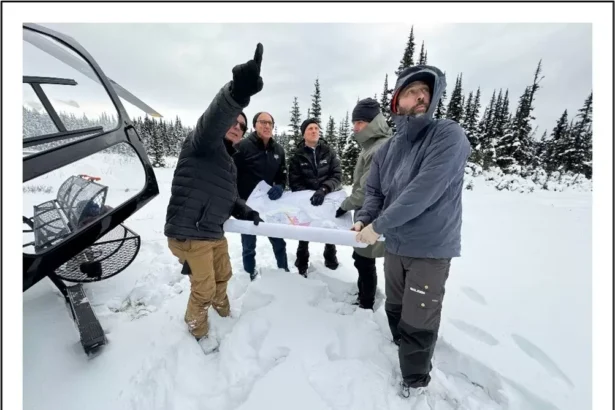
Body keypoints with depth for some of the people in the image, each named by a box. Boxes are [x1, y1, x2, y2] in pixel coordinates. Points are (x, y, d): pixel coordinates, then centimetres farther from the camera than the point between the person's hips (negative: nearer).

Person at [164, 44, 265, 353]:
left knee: (223, 275, 25)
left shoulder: (227, 160, 15)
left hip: (214, 232, 9)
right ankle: (197, 327, 36)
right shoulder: (202, 145, -11)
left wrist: (246, 211, 6)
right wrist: (238, 93, -53)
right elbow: (213, 120, -35)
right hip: (188, 233, -8)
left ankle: (223, 309, 54)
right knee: (204, 288, 6)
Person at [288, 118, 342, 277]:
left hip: (329, 199, 1)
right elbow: (294, 182, -9)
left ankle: (331, 258, 44)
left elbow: (337, 176, -12)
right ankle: (302, 264, 31)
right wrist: (309, 195, -24)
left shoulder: (329, 152, -2)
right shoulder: (297, 156, -3)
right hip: (306, 201, -1)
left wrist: (323, 190, -28)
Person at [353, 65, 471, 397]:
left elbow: (423, 191, -26)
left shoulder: (449, 135, -15)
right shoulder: (386, 150, 4)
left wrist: (377, 225, -21)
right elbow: (374, 191, 8)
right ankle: (405, 354, 52)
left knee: (417, 321, 8)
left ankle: (415, 379, 37)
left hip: (431, 248, -6)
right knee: (395, 309, 23)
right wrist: (363, 218, -12)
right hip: (395, 245, 6)